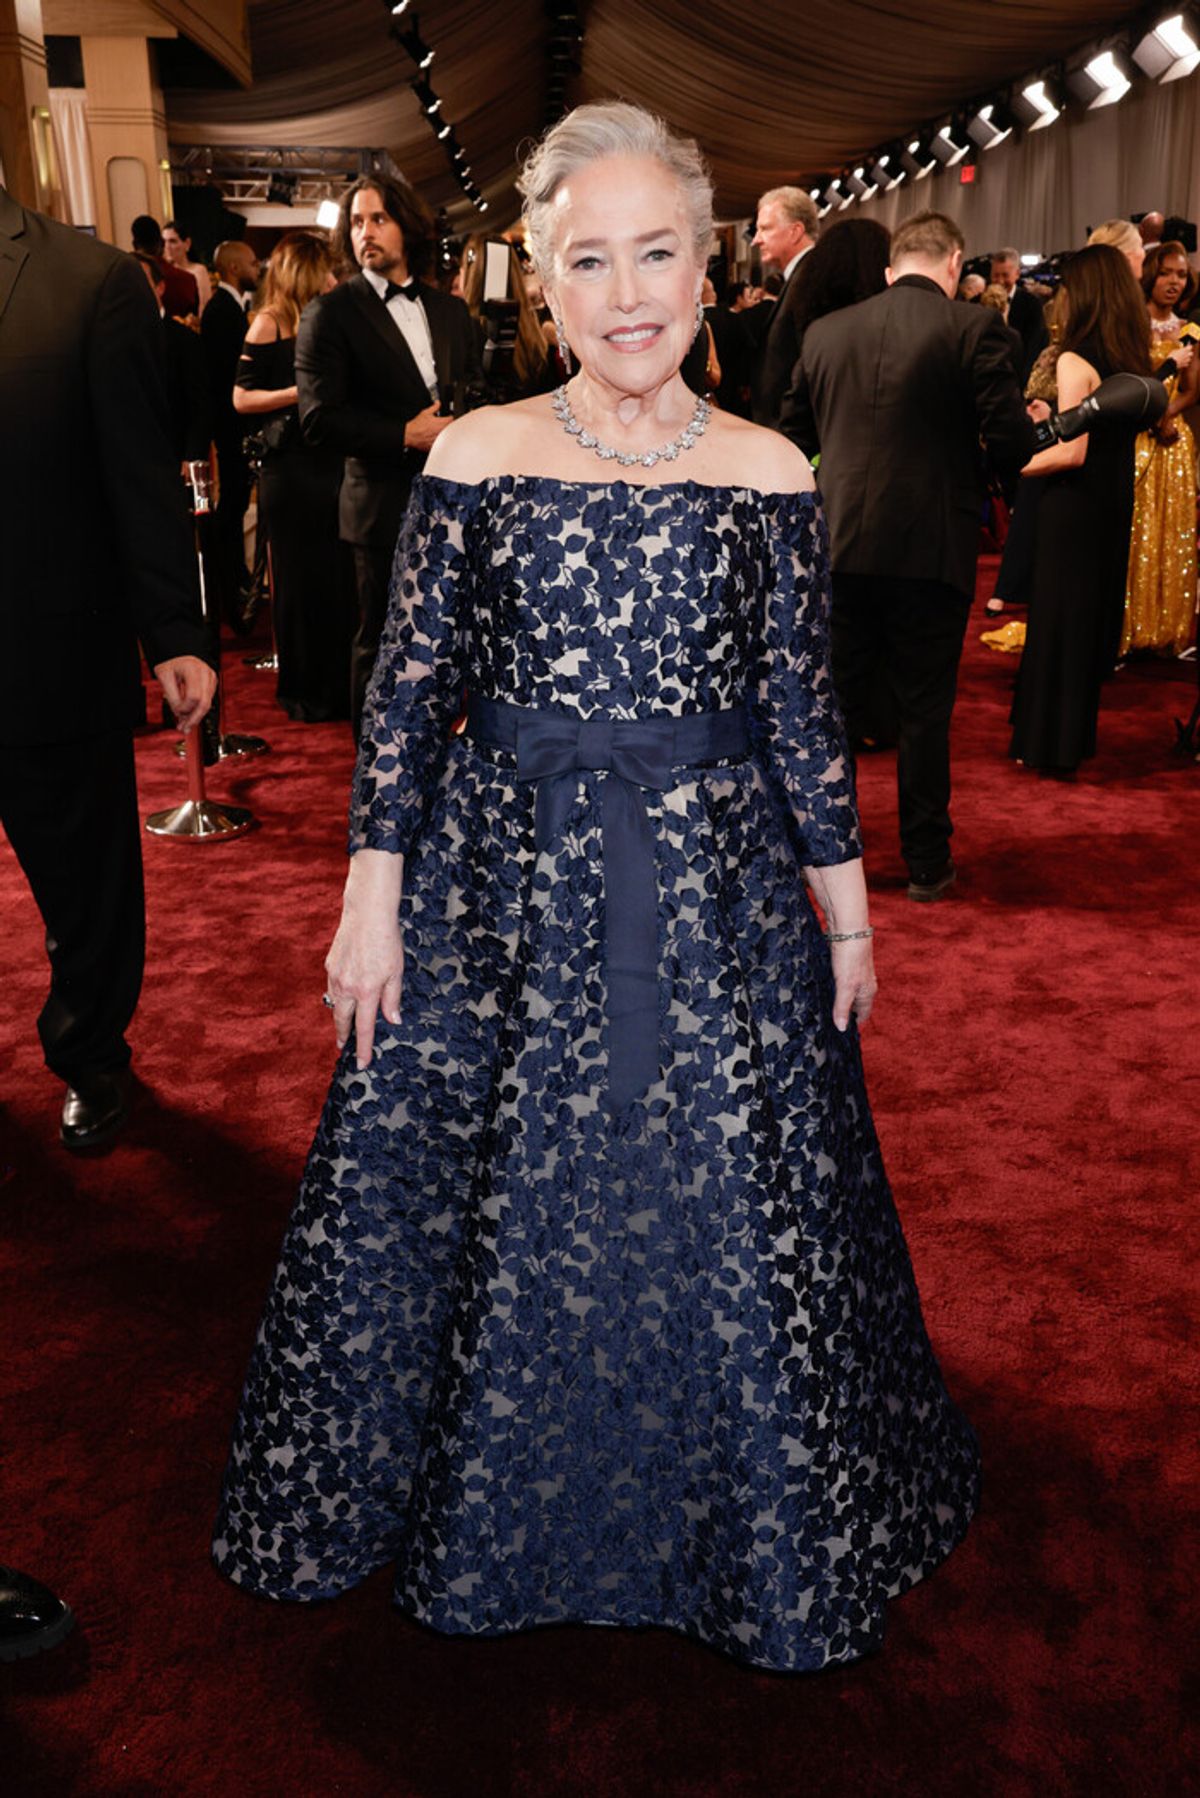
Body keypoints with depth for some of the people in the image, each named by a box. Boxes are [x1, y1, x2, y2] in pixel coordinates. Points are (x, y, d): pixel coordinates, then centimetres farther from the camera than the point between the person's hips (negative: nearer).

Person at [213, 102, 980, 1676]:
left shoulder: (768, 473, 0)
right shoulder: (476, 456, -2)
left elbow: (802, 705, 3)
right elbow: (410, 688, -1)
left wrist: (846, 909, 5)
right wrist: (373, 898, -3)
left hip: (717, 891, 1)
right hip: (502, 890, 0)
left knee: (728, 1218, 11)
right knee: (493, 1212, 12)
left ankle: (748, 1527, 39)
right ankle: (478, 1506, 41)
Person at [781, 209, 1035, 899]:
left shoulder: (827, 331, 6)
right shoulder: (975, 328, -6)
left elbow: (794, 437, 12)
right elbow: (1014, 444, -10)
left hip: (840, 548, 3)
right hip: (932, 549, -3)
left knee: (833, 702, 14)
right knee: (925, 711, 7)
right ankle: (927, 863, 17)